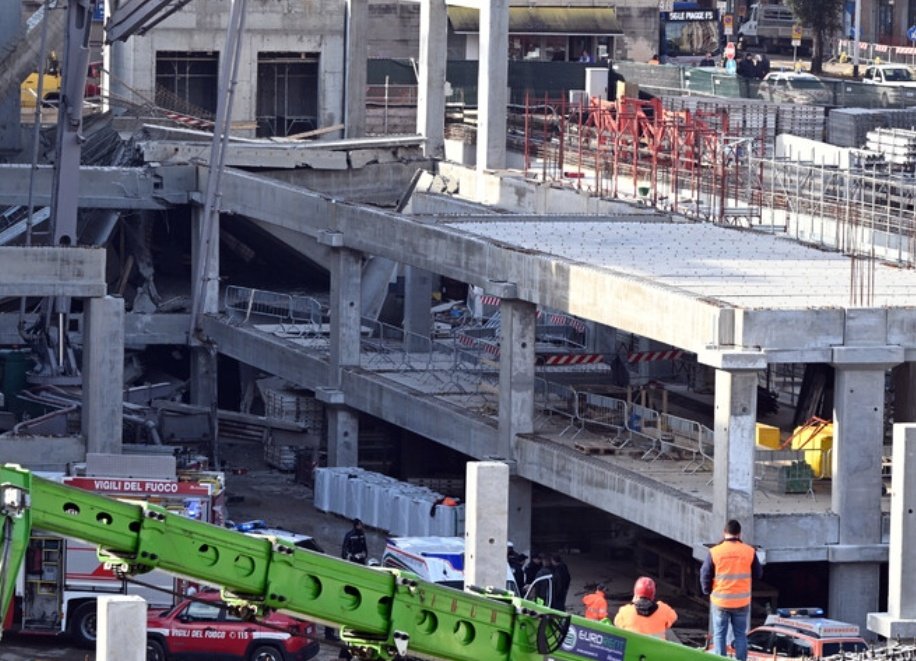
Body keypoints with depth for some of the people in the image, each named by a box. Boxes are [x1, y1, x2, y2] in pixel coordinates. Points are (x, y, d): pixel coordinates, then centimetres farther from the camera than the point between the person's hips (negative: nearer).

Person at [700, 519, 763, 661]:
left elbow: (705, 575, -4)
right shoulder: (749, 551, -6)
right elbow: (758, 574, 5)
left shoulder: (714, 552, -10)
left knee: (719, 634, 9)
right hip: (742, 601, 1)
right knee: (740, 634, 12)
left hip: (720, 601, -1)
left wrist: (707, 591, 13)